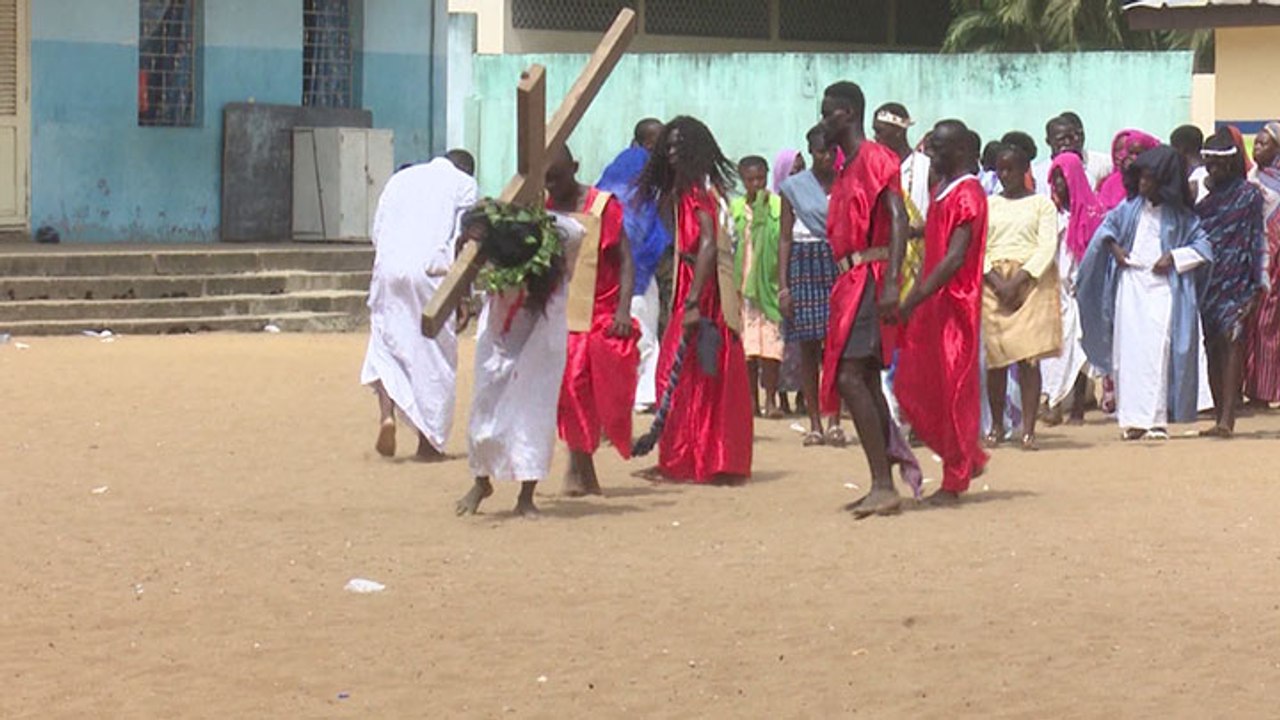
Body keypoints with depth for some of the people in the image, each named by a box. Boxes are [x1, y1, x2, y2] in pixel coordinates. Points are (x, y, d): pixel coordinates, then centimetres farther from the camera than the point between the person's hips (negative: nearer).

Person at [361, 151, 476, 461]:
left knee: (385, 344, 12)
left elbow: (377, 233, 17)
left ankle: (387, 412, -13)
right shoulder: (464, 184, 11)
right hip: (433, 272, -3)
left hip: (389, 270, 3)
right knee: (435, 358, 5)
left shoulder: (401, 178, 22)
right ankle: (428, 441, 6)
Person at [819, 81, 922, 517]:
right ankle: (883, 486, 10)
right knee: (866, 381, 9)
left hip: (869, 278, -10)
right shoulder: (848, 169, 21)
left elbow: (898, 218, -19)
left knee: (850, 377, -18)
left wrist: (891, 283, -29)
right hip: (852, 281, 10)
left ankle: (884, 486, -21)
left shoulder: (875, 159, -9)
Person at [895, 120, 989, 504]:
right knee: (913, 387, 8)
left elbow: (955, 258, -22)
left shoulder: (968, 195, -13)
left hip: (955, 303, -9)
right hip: (930, 302, 9)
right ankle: (969, 459, 20)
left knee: (953, 390, -3)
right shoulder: (941, 191, 15)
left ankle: (955, 481, 4)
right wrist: (915, 296, 14)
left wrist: (916, 298, -27)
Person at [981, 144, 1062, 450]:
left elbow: (1047, 247, -1)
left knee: (1029, 357, -10)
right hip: (993, 283, 2)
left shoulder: (1042, 204, 8)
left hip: (1031, 281, -2)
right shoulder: (988, 205, 16)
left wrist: (1019, 280, -13)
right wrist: (997, 282, -9)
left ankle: (1028, 428, -13)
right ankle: (997, 426, 10)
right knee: (996, 358, -1)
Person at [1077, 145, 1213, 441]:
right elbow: (1108, 225, 21)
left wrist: (1174, 257, -11)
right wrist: (1114, 247, 4)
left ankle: (1157, 419, -10)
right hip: (1130, 285, 3)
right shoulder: (1132, 206, 6)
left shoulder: (1181, 215, -1)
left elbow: (1203, 246, -1)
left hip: (1162, 287, -3)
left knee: (1157, 351, -10)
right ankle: (1132, 419, 2)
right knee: (1128, 351, -1)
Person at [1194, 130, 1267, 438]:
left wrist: (1257, 284, -7)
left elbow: (1257, 239, -2)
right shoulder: (1206, 195, 15)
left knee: (1231, 342, -16)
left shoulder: (1249, 194, 1)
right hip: (1209, 279, 5)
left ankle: (1227, 418, -24)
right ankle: (1221, 418, 8)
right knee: (1212, 346, 3)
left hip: (1236, 279, -5)